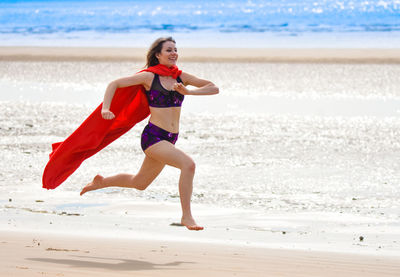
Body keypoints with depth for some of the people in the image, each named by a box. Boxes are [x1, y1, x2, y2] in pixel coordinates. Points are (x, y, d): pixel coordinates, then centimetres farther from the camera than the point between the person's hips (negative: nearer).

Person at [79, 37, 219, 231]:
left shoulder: (181, 77, 9)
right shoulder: (149, 77, -5)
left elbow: (214, 88, 7)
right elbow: (114, 84, -1)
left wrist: (188, 91, -9)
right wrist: (105, 109, -16)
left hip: (169, 140, 7)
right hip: (153, 136, -7)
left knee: (139, 183, 21)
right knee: (188, 164, -27)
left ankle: (101, 182, 45)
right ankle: (186, 216, -18)